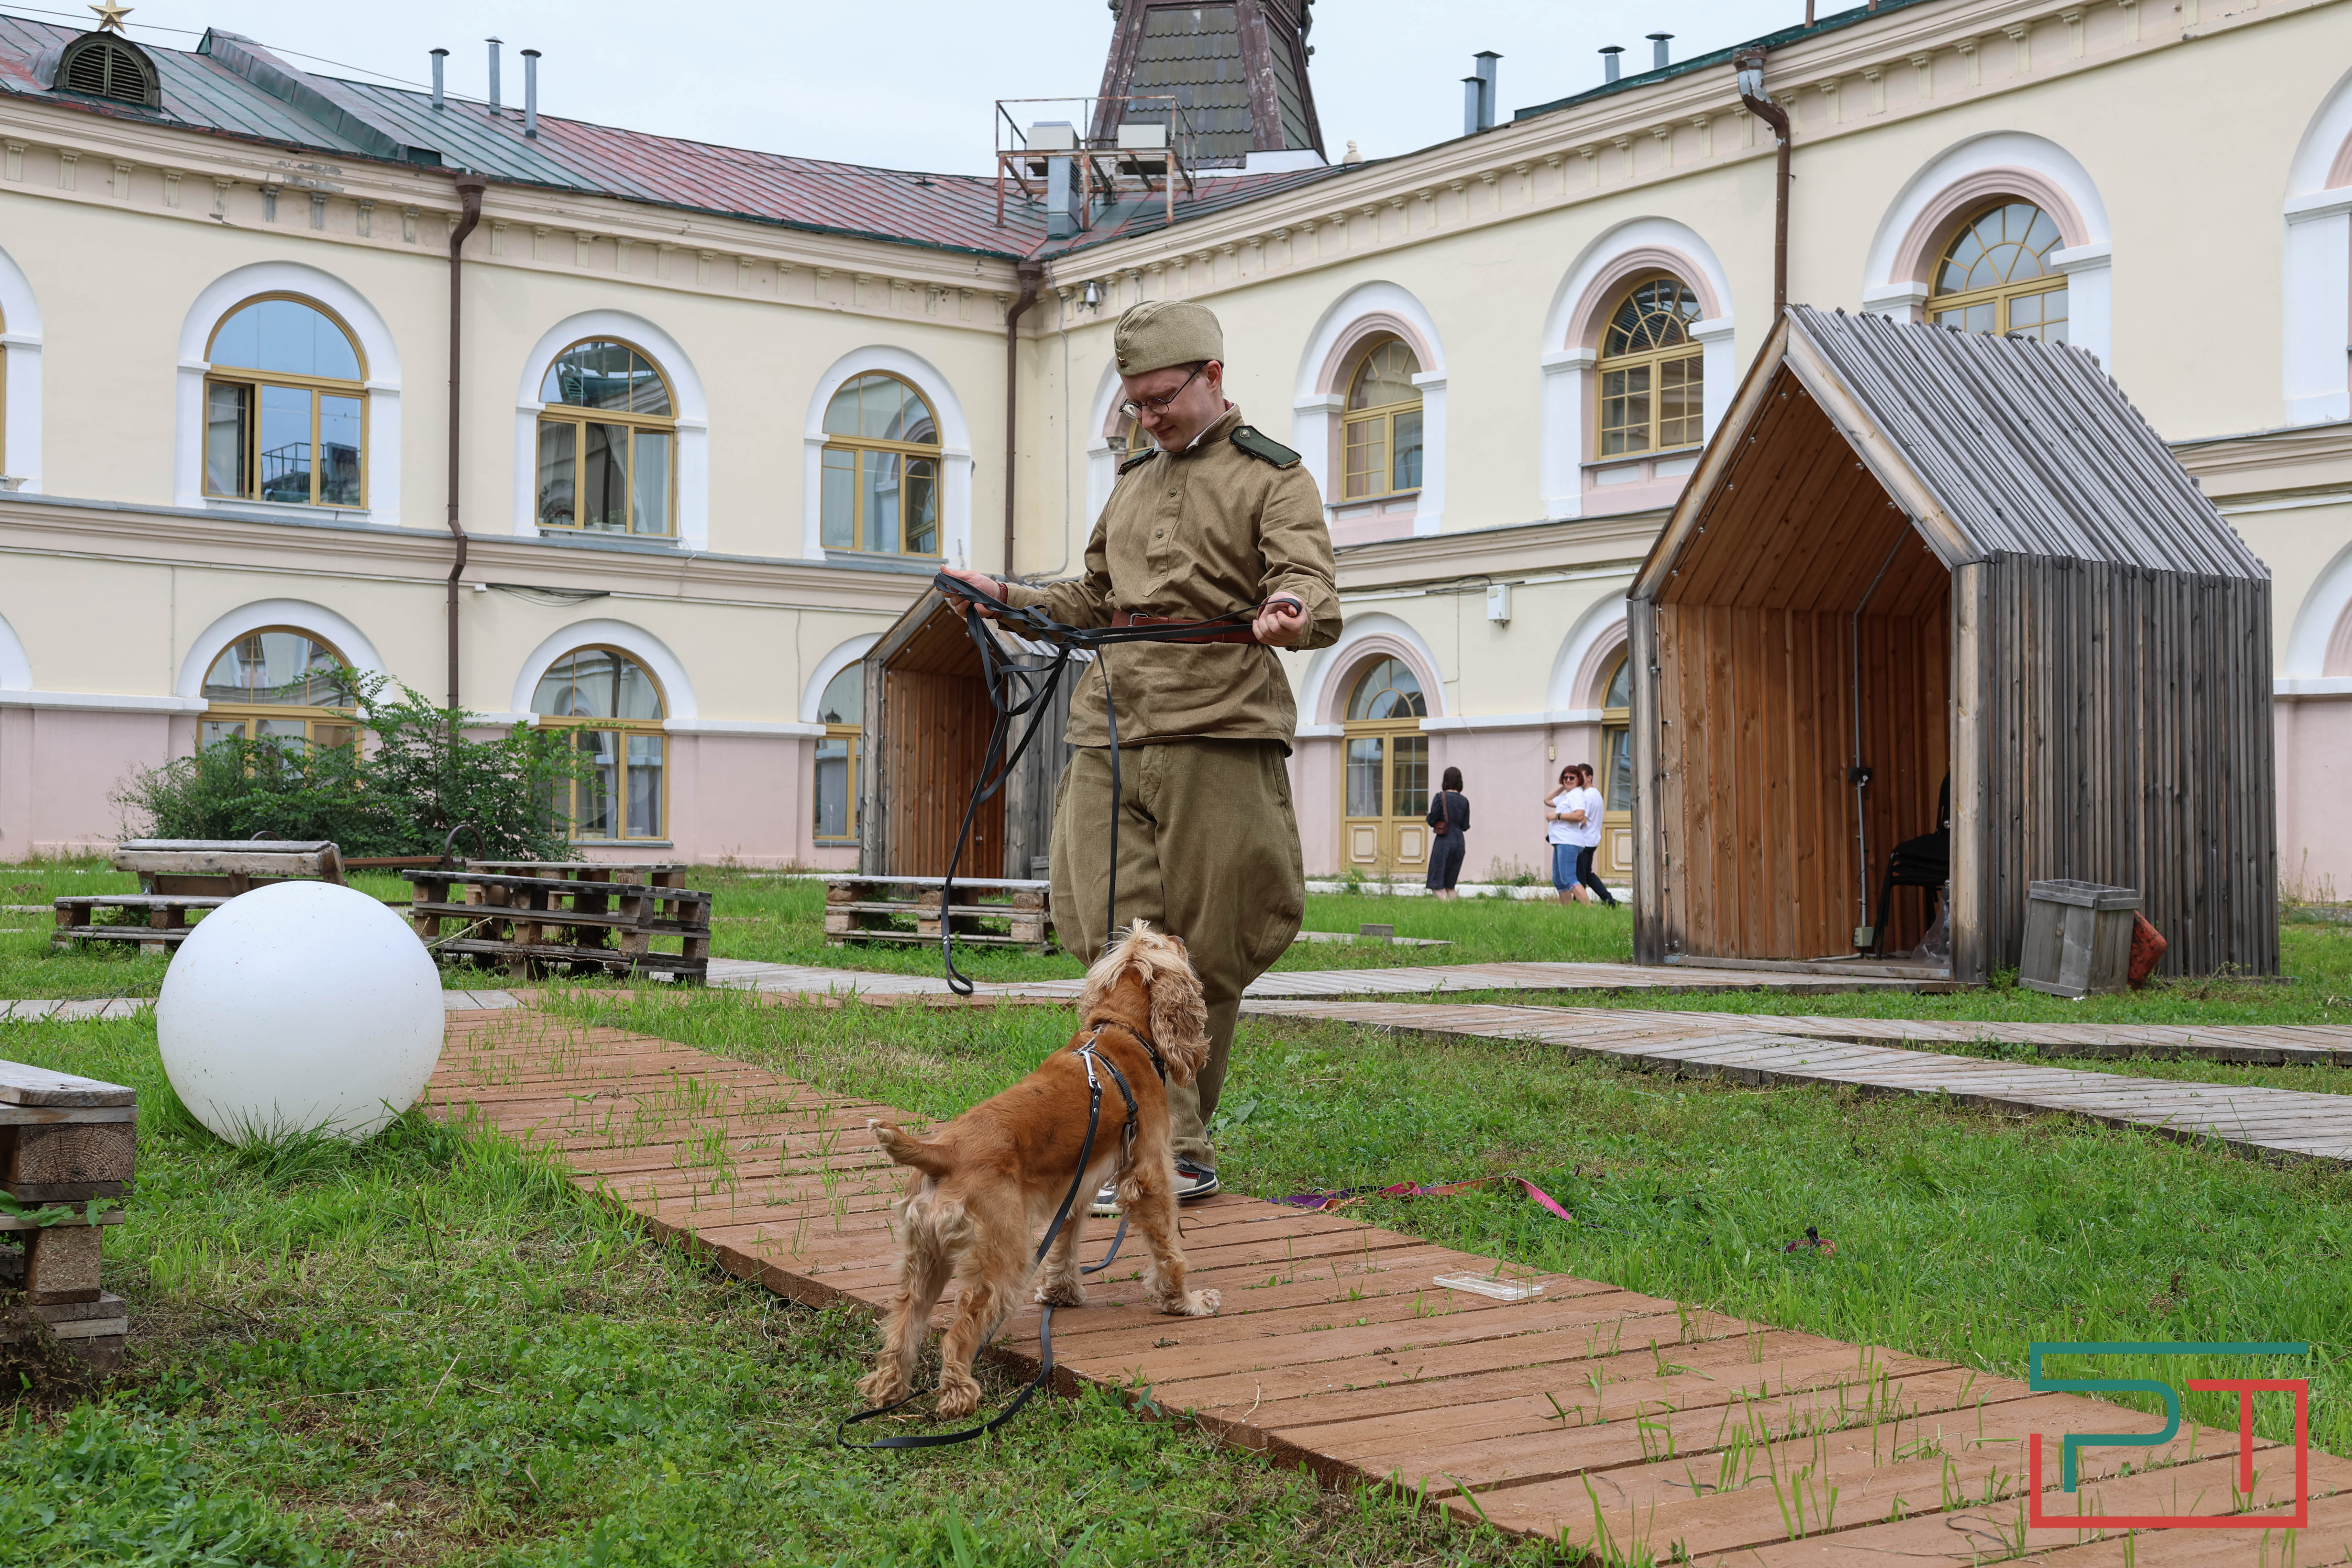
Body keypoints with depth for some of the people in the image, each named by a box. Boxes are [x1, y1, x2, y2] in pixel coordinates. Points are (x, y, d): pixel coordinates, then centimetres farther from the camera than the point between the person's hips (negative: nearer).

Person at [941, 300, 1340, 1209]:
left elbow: (1314, 592, -9)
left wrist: (1291, 610, -32)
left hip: (1214, 733, -5)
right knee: (1121, 946, -5)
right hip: (1108, 732, 6)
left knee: (1200, 953, -1)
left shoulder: (1272, 477, 5)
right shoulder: (1134, 482, 26)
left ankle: (1177, 1142, 10)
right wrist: (1010, 597, 22)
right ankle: (1172, 1151, -3)